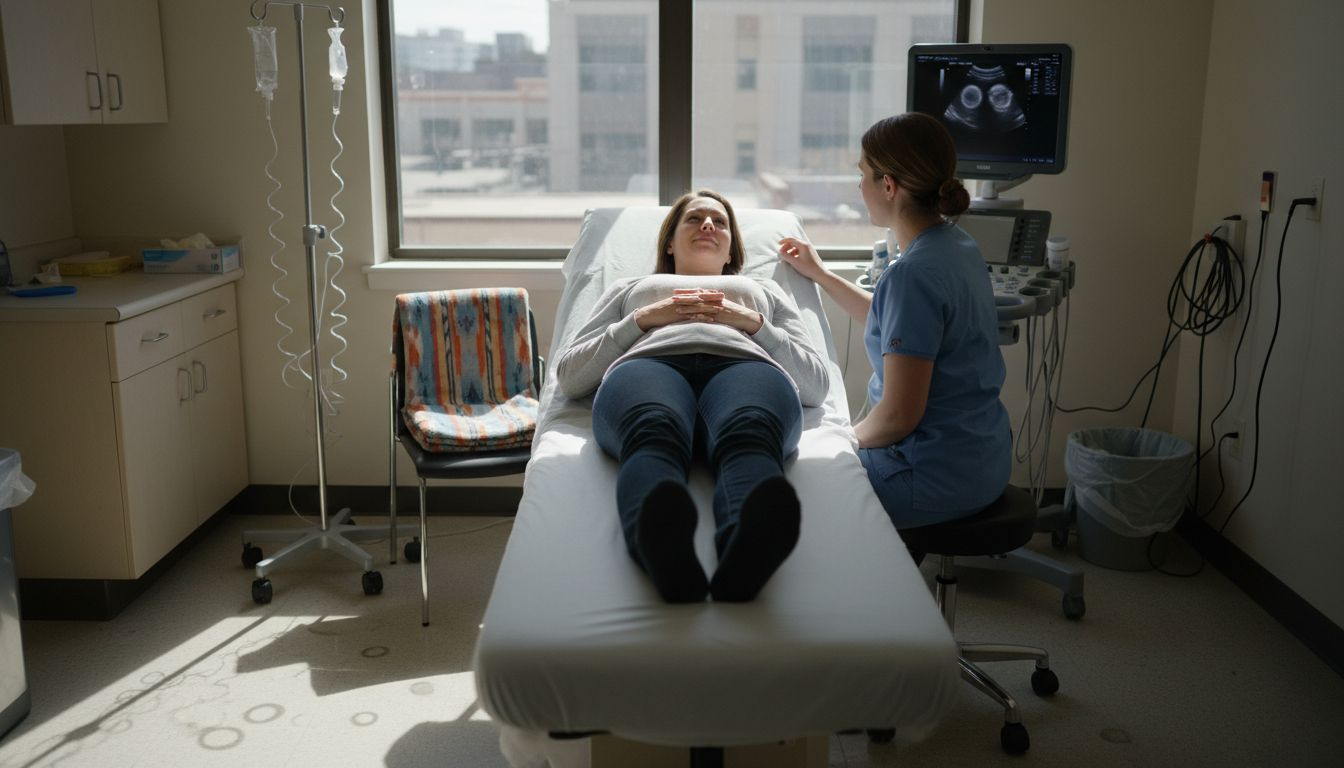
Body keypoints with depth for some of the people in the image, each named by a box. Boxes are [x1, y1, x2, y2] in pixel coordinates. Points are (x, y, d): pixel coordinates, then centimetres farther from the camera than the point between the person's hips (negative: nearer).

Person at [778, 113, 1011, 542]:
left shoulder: (913, 273, -25)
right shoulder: (956, 244, 4)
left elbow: (898, 415, -25)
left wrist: (845, 439, -6)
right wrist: (818, 274, 27)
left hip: (937, 479, -9)